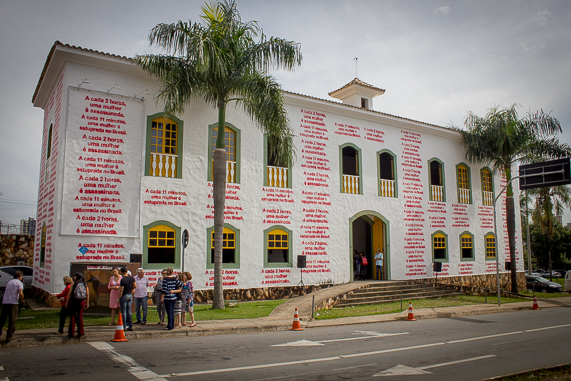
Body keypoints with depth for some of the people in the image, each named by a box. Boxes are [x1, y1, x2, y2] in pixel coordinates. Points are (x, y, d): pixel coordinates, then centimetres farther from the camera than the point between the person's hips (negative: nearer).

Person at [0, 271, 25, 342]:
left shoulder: (9, 282, 20)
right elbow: (21, 294, -15)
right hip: (13, 303, -6)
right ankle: (9, 336, 3)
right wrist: (22, 300, 1)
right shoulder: (19, 283, -2)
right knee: (12, 320, 2)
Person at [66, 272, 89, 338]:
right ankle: (80, 332, 8)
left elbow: (69, 294, -6)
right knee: (80, 316, 9)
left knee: (72, 317, 5)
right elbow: (87, 294, 2)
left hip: (73, 301, -2)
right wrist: (87, 303, 8)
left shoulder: (73, 283, -4)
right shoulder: (85, 284, 4)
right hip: (82, 301, 2)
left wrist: (67, 302, -1)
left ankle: (71, 333, 9)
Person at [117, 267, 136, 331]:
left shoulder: (122, 280, -18)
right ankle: (130, 326, 13)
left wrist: (118, 298, -9)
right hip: (130, 295, 7)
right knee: (129, 311, 12)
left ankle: (124, 326, 4)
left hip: (124, 296, -6)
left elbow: (121, 290, -17)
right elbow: (135, 286, 8)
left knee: (123, 312, 2)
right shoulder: (132, 278, 2)